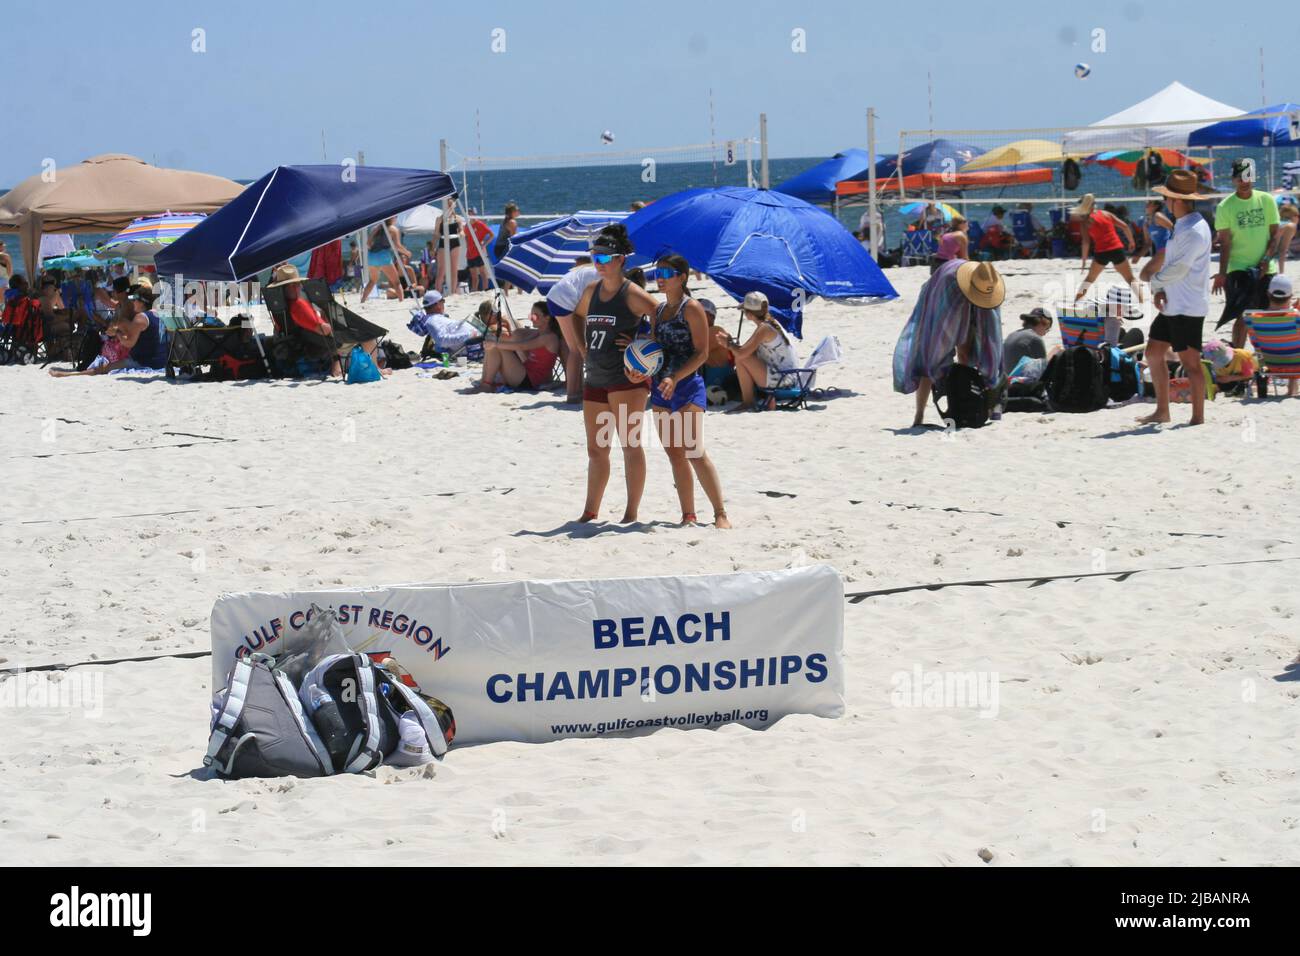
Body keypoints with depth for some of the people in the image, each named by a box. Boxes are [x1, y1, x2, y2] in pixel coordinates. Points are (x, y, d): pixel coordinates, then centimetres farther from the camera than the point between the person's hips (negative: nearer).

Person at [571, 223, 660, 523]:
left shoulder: (631, 293, -10)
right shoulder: (591, 291, 11)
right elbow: (576, 320, 29)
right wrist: (583, 350, 16)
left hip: (627, 378, -7)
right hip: (594, 378, 8)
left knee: (630, 445, -5)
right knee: (595, 449, 12)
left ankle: (631, 513, -2)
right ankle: (590, 512, 19)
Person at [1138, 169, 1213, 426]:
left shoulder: (1194, 230, -18)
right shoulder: (1180, 226, 15)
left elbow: (1178, 268, -22)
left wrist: (1155, 281, -4)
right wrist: (1159, 289, 2)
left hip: (1188, 308, -10)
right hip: (1172, 305, 10)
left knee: (1190, 361, -7)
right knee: (1154, 353, 13)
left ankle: (1198, 418, -1)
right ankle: (1162, 411, 21)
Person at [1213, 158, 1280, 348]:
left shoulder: (1267, 200, 2)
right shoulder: (1226, 207, -4)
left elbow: (1275, 233, 4)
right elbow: (1225, 243, -5)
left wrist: (1267, 258, -9)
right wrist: (1222, 274, -11)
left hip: (1264, 269, 3)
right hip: (1238, 269, -3)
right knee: (1242, 316, -7)